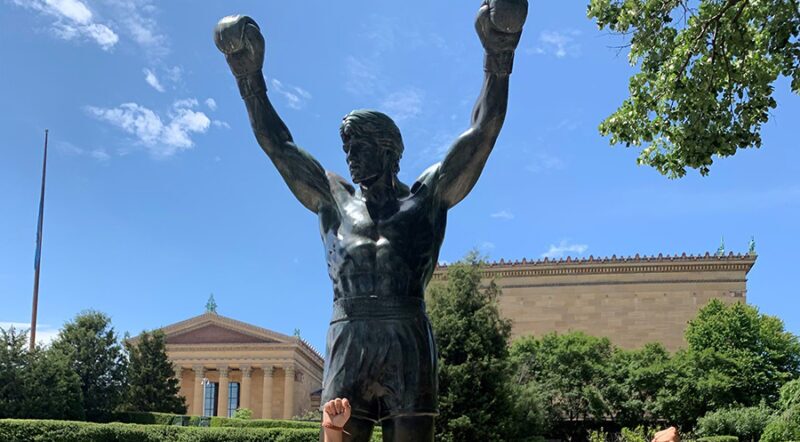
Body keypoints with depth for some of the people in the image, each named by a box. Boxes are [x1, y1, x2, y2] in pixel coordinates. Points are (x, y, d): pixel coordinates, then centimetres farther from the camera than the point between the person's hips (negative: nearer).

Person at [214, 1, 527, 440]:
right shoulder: (334, 198, 22)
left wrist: (498, 57, -3)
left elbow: (482, 131, 8)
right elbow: (276, 144, 21)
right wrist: (249, 77, 16)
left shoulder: (426, 196, 15)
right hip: (346, 342, 2)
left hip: (409, 344, -2)